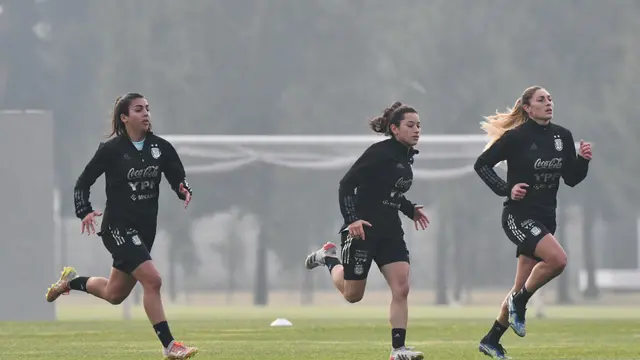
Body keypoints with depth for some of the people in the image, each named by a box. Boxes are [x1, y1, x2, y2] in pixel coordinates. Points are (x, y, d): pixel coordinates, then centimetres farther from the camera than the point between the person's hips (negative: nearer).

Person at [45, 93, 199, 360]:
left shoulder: (161, 147, 2)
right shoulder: (111, 149, -9)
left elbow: (178, 177, 7)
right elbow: (83, 182, -2)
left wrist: (184, 190, -16)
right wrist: (85, 212, -17)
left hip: (145, 228, 6)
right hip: (118, 227, -6)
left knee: (114, 295, 17)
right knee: (152, 279, -23)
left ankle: (71, 281, 45)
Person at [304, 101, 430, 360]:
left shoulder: (406, 157, 9)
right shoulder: (379, 153, -16)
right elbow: (346, 185, -17)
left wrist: (411, 210, 14)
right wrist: (351, 219, -26)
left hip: (390, 232, 7)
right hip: (363, 230, -7)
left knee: (401, 288, -9)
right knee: (353, 295, 6)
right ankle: (329, 258, 35)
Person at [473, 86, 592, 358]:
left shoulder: (563, 137, 6)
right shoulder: (516, 137, -10)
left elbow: (571, 179, 10)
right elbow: (481, 164, -4)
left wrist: (583, 160, -9)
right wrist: (506, 189, -15)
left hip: (545, 218, 7)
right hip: (519, 215, -7)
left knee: (521, 289, 9)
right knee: (557, 258, -29)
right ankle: (519, 302, -6)